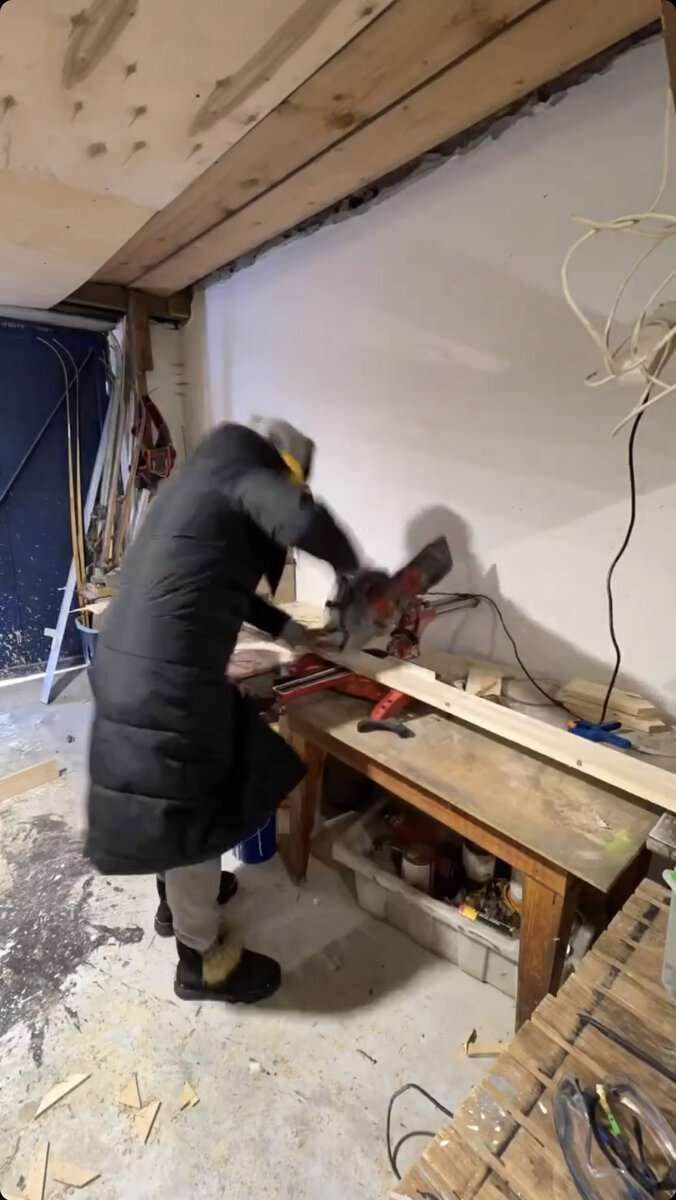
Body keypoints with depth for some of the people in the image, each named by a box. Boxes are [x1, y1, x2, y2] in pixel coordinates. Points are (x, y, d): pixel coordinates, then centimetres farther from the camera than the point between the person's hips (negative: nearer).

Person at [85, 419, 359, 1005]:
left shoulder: (201, 484, 22)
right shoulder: (237, 473, -7)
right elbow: (303, 518, -28)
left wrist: (282, 626, 29)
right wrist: (350, 566, -7)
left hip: (131, 664, 10)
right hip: (167, 680, -10)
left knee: (176, 801, 27)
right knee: (191, 813, 7)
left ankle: (178, 898, 51)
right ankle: (204, 961, 29)